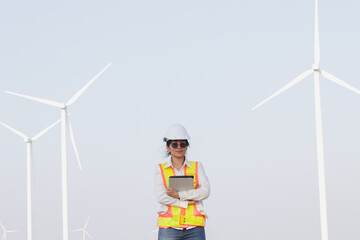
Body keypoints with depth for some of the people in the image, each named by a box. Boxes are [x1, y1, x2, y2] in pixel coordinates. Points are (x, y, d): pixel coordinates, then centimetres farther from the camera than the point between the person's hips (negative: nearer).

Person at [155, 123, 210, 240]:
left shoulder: (197, 166, 12)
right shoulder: (161, 169, 9)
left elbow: (205, 192, -3)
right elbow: (161, 197, -4)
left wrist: (179, 194, -8)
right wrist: (186, 203, -9)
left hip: (194, 227, 1)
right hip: (169, 226, -1)